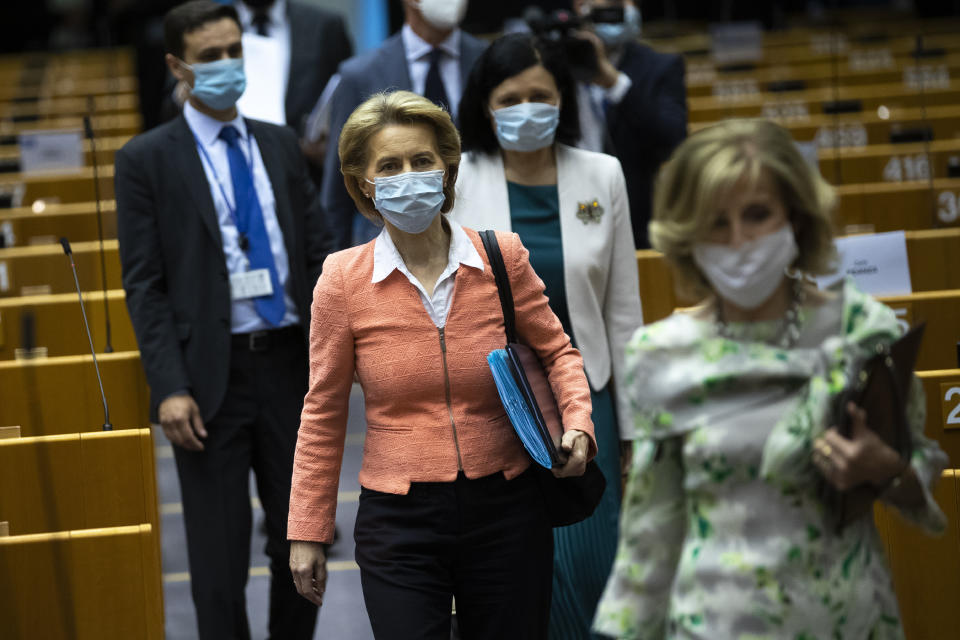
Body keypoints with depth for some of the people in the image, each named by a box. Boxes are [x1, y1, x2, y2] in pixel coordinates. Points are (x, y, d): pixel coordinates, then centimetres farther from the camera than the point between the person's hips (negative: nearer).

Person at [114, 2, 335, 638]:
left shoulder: (281, 145, 11)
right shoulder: (148, 159, -2)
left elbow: (319, 250, 11)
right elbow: (145, 284, -6)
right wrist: (170, 388, -15)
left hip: (291, 364, 4)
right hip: (213, 375, -4)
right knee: (220, 561, 1)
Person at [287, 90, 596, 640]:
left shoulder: (502, 257, -2)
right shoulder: (343, 279, -4)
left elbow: (557, 351, 12)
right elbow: (324, 410, 3)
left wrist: (577, 424, -7)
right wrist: (308, 531, 5)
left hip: (506, 509, 1)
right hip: (398, 517, -1)